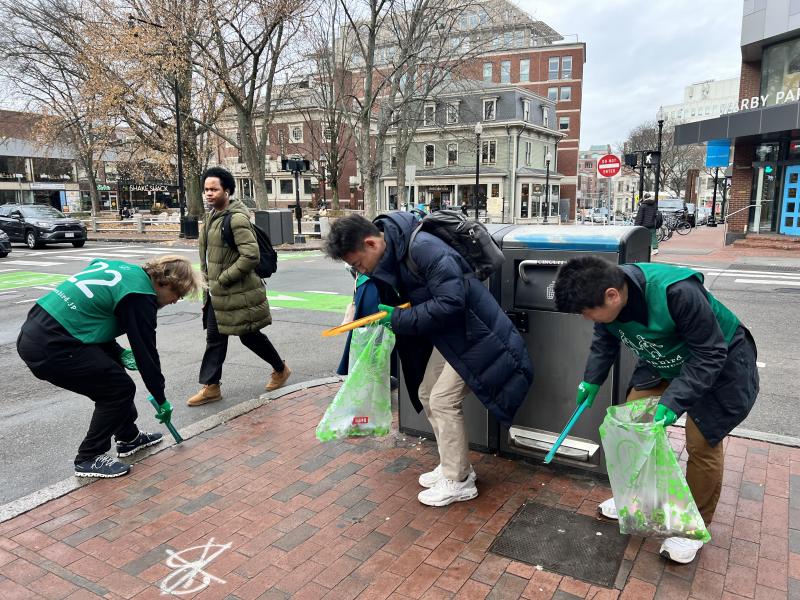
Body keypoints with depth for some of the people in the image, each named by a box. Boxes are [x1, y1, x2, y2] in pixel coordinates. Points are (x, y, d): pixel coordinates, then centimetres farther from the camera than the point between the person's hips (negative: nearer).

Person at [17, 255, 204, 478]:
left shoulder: (124, 269, 11)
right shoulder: (140, 296, -14)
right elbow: (145, 352, -9)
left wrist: (118, 352, 11)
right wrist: (161, 400, 4)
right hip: (51, 348, -10)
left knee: (111, 377, 21)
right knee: (120, 389, 1)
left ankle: (129, 437, 35)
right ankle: (89, 458, 13)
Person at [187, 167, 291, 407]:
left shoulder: (237, 218, -19)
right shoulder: (211, 215, 9)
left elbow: (251, 255, -26)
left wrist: (224, 278, -20)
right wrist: (208, 279, 13)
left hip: (237, 291, -8)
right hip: (216, 291, 8)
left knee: (249, 335, 6)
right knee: (215, 337, 10)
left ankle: (281, 369, 28)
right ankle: (211, 386, 19)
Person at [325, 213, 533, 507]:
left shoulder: (424, 248, -30)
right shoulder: (385, 260, -2)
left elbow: (451, 302, -32)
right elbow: (393, 300, 12)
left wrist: (399, 319, -26)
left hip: (471, 331, -9)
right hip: (445, 333, 9)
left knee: (443, 400, -8)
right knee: (426, 395, 12)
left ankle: (459, 482, 9)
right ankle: (455, 466, 27)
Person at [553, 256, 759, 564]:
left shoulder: (677, 293, -42)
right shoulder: (608, 297, -20)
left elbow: (709, 354, -30)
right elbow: (605, 339, 2)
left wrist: (672, 403, -35)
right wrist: (591, 380, -5)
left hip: (719, 363, -6)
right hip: (663, 362, 6)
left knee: (702, 443, -3)